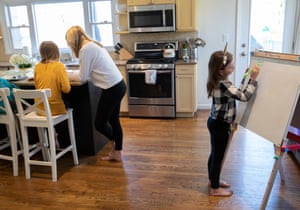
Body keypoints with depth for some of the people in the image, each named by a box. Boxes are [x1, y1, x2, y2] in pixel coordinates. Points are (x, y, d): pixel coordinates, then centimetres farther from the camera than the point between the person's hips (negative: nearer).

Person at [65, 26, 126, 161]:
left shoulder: (86, 49, -13)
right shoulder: (93, 45, 16)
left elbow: (83, 77, -7)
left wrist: (67, 75, 9)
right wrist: (72, 75, 16)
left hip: (112, 89, -10)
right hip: (118, 85, 10)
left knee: (99, 123, 7)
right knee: (113, 120, 17)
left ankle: (116, 144, 31)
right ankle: (117, 153, 28)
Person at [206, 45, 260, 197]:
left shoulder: (219, 82, 4)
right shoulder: (224, 85, -27)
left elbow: (238, 92, 13)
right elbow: (244, 97, -26)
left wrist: (246, 77, 12)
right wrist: (253, 79, -21)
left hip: (216, 122, 10)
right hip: (220, 125, -10)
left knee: (215, 153, 22)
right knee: (218, 156, 4)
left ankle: (213, 180, 40)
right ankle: (215, 188, 20)